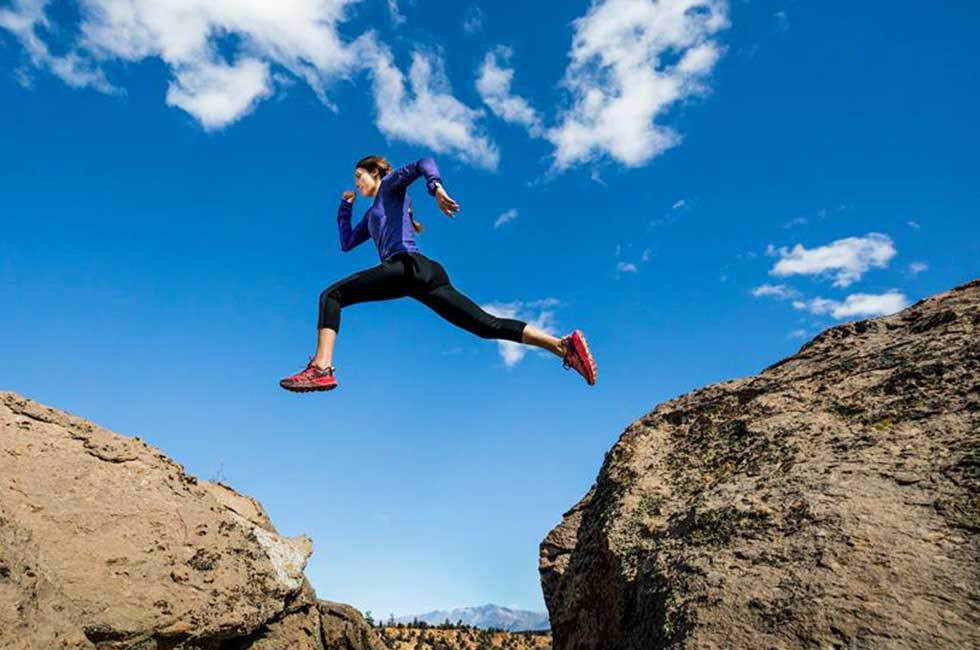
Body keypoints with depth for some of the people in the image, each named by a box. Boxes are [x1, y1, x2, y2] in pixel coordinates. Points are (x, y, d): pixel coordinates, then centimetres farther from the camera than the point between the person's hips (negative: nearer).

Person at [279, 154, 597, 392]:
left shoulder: (391, 185, 18)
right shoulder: (372, 214, 40)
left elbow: (424, 163, -1)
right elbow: (346, 243, 42)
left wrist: (436, 187, -21)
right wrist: (345, 206, 43)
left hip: (408, 266, -8)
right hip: (427, 276, 8)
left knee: (331, 295, -7)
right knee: (489, 325, -6)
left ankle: (321, 368, -24)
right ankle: (564, 346, -17)